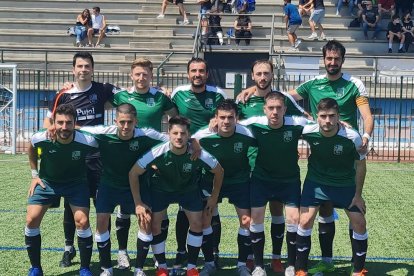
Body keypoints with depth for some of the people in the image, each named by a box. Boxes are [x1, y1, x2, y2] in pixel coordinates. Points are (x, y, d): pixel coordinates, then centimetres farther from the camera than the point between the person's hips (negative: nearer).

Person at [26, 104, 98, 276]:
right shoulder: (40, 138, -24)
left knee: (82, 222, -15)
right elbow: (31, 149, 3)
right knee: (31, 220, -10)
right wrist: (34, 174, 3)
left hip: (76, 183, -1)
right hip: (47, 181, 2)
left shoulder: (87, 141, -29)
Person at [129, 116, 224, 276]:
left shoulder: (199, 154, -31)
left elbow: (219, 171, -10)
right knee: (154, 224, -9)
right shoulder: (157, 153, -33)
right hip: (161, 189, -1)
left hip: (188, 189, 1)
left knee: (197, 223, -8)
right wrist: (138, 203, -18)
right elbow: (133, 173, -19)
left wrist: (214, 197, -4)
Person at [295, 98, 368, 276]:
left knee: (359, 223, -1)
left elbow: (360, 166, -11)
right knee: (305, 221, -10)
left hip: (345, 184, 0)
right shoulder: (309, 132, -24)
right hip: (316, 181, 0)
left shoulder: (352, 137, -26)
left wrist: (358, 195, -6)